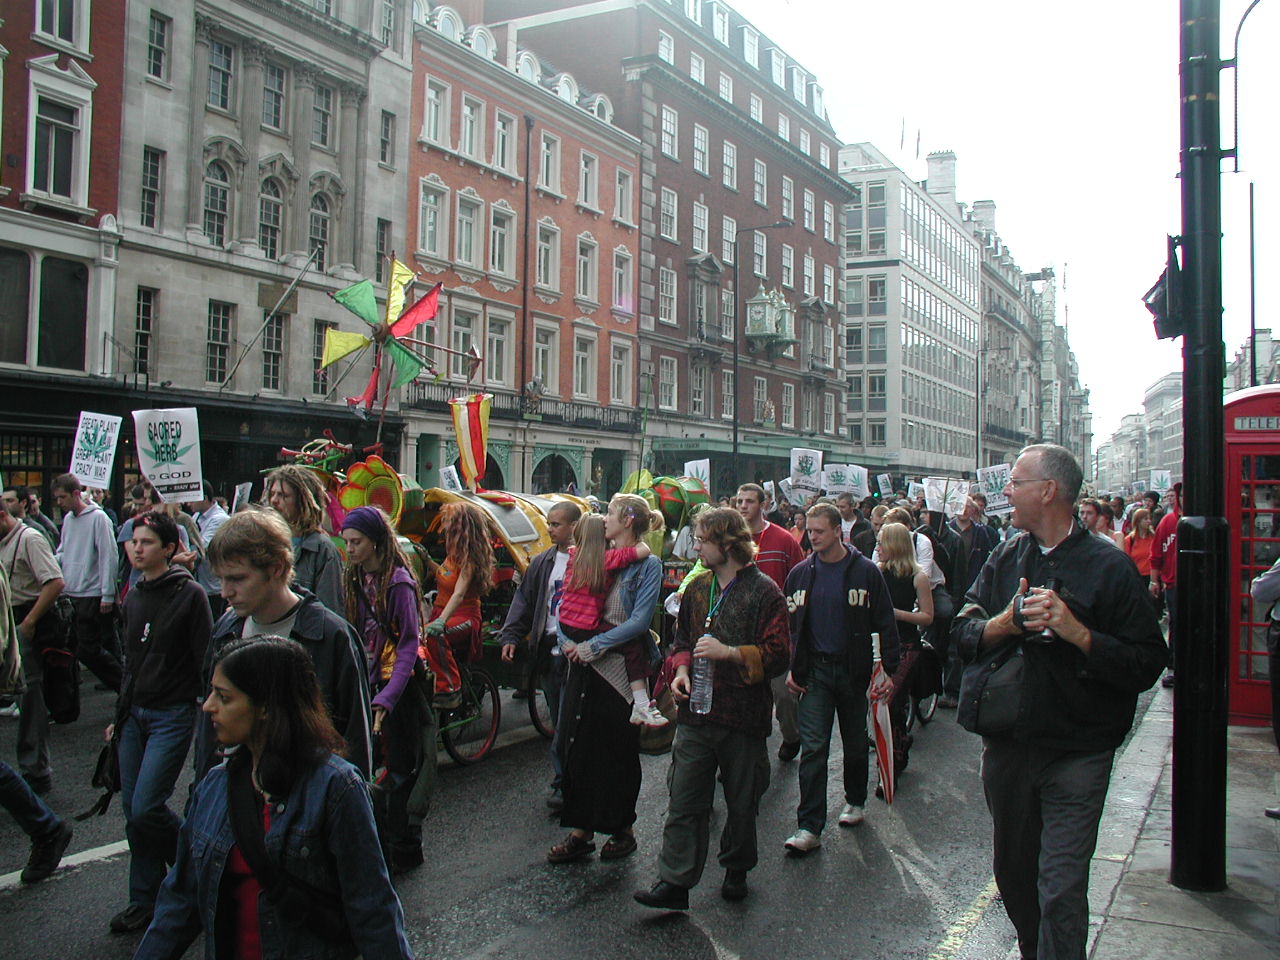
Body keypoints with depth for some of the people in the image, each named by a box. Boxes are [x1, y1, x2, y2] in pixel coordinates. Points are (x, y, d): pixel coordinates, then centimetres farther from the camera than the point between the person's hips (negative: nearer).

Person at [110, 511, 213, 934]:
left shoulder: (190, 595, -10)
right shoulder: (133, 598, 11)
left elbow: (205, 662, -10)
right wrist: (120, 714, 21)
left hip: (173, 716, -7)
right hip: (134, 716, 7)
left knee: (146, 809, -11)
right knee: (132, 811, 8)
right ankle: (145, 902, 20)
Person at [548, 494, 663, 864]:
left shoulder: (648, 564, -6)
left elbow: (639, 620, -15)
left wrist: (594, 645, -17)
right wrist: (567, 640, 2)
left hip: (621, 669, -5)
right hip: (584, 666, 6)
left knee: (619, 751, 6)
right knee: (578, 747, 6)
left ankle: (622, 829, 22)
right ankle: (580, 832, 16)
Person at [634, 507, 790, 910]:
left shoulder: (763, 591, -9)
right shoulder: (697, 588, 11)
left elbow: (778, 655, -12)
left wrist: (729, 653, -22)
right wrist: (682, 670, 3)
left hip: (743, 714, -4)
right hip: (696, 710, 5)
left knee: (742, 801, 12)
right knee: (684, 800, 1)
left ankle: (736, 871, 31)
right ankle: (674, 881, 5)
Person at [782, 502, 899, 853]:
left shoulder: (865, 571, -5)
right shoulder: (800, 573, 3)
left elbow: (886, 624, -3)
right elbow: (789, 623, 10)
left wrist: (890, 670, -9)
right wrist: (791, 668, 3)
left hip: (853, 669, -1)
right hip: (815, 670, 1)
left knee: (856, 743, 14)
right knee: (813, 748, -5)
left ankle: (855, 801, 38)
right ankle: (809, 827, -5)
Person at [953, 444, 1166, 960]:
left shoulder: (1109, 565, -7)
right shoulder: (1005, 557, 8)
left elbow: (1148, 663, -12)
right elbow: (964, 631, 3)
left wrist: (1079, 633, -23)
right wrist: (1006, 623, -16)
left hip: (1077, 755, -5)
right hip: (1006, 745, 5)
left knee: (1061, 889, -7)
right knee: (1013, 871, 19)